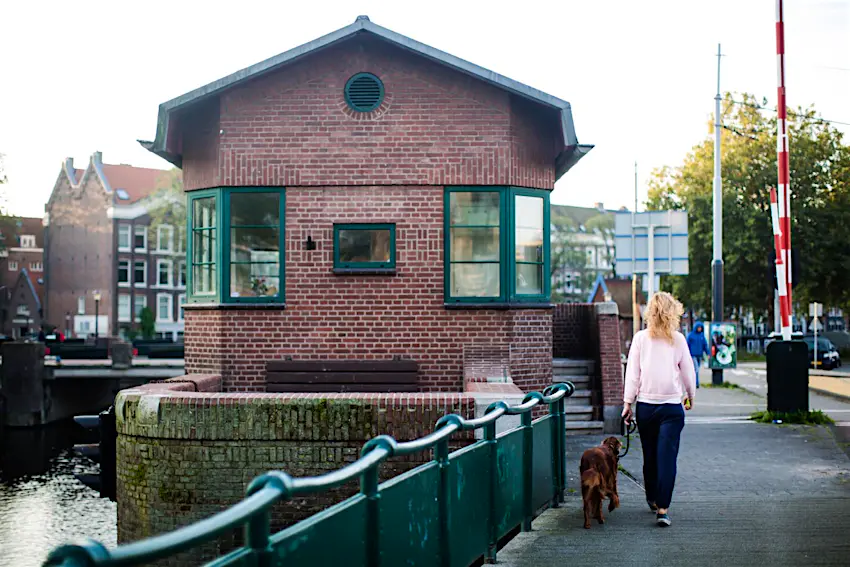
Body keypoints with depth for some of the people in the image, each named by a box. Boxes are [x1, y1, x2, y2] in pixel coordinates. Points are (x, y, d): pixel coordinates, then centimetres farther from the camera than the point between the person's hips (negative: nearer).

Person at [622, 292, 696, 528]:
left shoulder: (640, 338, -2)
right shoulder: (678, 339, -3)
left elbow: (632, 373, 0)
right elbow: (688, 372, 6)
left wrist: (628, 402, 7)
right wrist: (690, 396, 24)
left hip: (645, 404, 2)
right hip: (672, 406, -2)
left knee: (650, 456, 15)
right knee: (667, 457, -4)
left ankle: (652, 499, 30)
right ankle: (662, 509, -11)